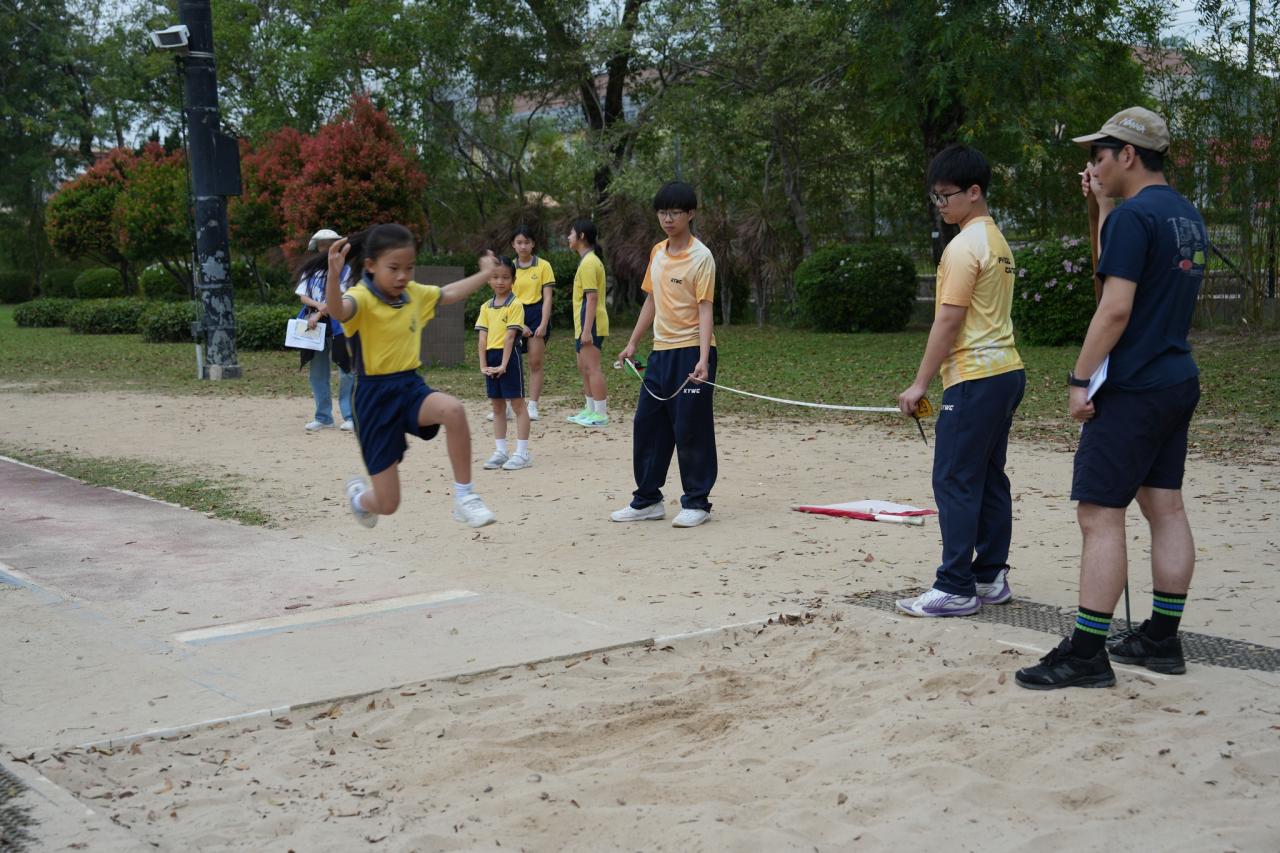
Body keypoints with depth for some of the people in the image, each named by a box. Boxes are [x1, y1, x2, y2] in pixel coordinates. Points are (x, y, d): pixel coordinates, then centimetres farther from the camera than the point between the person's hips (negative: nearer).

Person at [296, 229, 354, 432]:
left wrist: (319, 314, -17)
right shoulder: (310, 270, 11)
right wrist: (318, 305, -14)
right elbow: (303, 296, 6)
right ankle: (323, 417, 13)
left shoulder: (344, 270, 0)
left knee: (346, 372, -6)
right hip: (315, 325, 4)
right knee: (318, 373, 6)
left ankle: (350, 416, -2)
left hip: (338, 326, -4)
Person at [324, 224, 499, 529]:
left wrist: (485, 273, 28)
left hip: (411, 386, 5)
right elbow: (338, 310, -40)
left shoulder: (415, 293, 5)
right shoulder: (362, 298, -16)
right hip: (375, 396, -5)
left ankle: (464, 496, -16)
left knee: (453, 410, -33)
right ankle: (359, 495, 39)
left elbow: (449, 294, 26)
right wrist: (334, 275, -59)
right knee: (387, 503, -2)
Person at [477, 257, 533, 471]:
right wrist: (483, 364, -4)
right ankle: (500, 452, 18)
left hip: (509, 356, -6)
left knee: (518, 404, -1)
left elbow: (510, 335, -14)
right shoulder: (486, 307, 9)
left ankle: (522, 453, 1)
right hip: (491, 357, 6)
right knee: (497, 407, 11)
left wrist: (504, 364, -19)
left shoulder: (515, 305, -9)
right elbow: (483, 336, 5)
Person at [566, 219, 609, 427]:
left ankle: (601, 415, -6)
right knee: (583, 367, 17)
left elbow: (592, 297, -21)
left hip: (590, 325, -11)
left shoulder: (589, 262, -16)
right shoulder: (589, 260, 16)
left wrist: (587, 330, -24)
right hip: (584, 324, 11)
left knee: (592, 368, -8)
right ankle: (591, 410, 25)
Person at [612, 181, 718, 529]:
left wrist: (703, 359, -24)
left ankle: (696, 503, 9)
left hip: (691, 352, -7)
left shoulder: (701, 257, -10)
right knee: (647, 425, 10)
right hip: (661, 351, 7)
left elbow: (705, 309, -15)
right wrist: (633, 342, 18)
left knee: (691, 429, -2)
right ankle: (647, 500, 21)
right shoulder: (657, 253, 11)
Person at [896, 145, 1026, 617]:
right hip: (1006, 371, 10)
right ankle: (991, 578, 17)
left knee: (955, 482, -6)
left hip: (975, 377, -10)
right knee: (990, 479, 12)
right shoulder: (997, 241, 16)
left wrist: (920, 383, -13)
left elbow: (948, 320, -17)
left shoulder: (964, 246, -14)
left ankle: (956, 588, -4)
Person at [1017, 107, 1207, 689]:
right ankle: (1163, 639, 20)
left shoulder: (1134, 215, -15)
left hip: (1132, 390, -10)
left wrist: (1080, 379, -17)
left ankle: (1087, 654, -6)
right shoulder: (1186, 216, 14)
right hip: (1177, 382, 10)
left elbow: (1115, 307, -22)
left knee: (1099, 514, -8)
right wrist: (1104, 205, 21)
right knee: (1164, 507, 13)